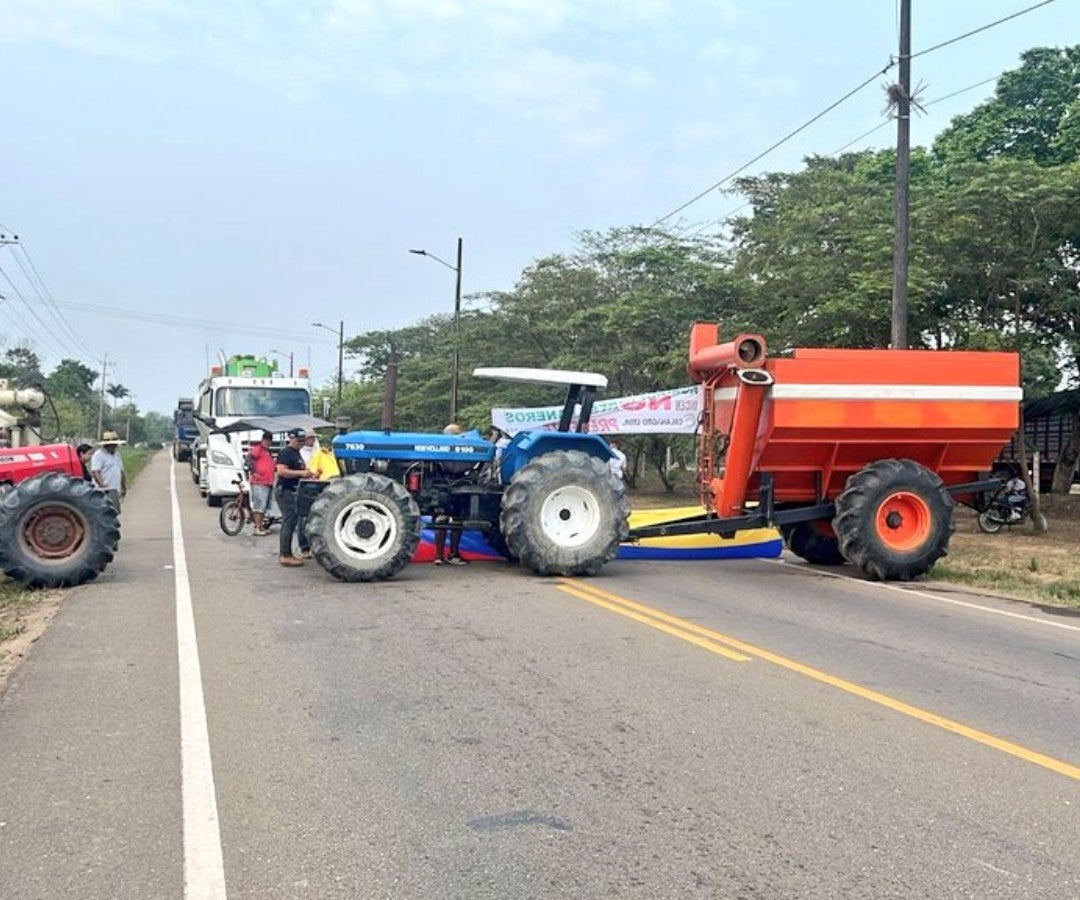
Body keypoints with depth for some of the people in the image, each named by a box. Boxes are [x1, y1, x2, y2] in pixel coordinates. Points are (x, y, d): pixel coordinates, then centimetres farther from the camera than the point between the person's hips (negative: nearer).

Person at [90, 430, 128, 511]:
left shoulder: (117, 455, 21)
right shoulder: (99, 455, -7)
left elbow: (121, 472, 28)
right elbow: (95, 472, -19)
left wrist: (124, 487, 25)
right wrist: (101, 484, -32)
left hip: (115, 491, 9)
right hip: (105, 491, -9)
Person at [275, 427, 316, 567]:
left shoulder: (297, 453, 18)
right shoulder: (286, 452, -12)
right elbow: (281, 471, -26)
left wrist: (308, 474, 13)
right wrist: (301, 473, -26)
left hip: (295, 492, 10)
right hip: (286, 491, -10)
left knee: (302, 520, 12)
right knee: (289, 522, -9)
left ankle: (305, 550, 20)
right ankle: (285, 555, -6)